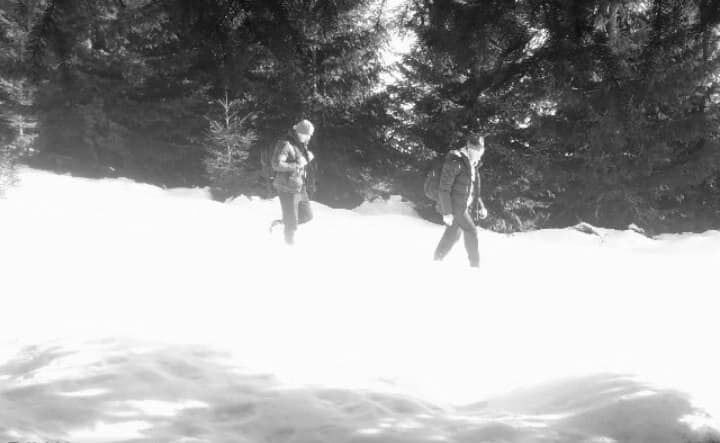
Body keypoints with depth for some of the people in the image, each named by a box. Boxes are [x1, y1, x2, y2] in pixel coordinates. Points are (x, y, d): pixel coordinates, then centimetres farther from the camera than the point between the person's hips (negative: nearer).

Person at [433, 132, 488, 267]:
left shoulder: (472, 165, 10)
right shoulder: (455, 162, -19)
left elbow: (473, 189, 21)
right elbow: (444, 189, -20)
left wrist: (480, 206, 11)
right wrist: (447, 212, -23)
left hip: (463, 206, 9)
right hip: (453, 205, -9)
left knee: (453, 234, 16)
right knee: (470, 231, -10)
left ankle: (437, 261, 29)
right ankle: (475, 264, -1)